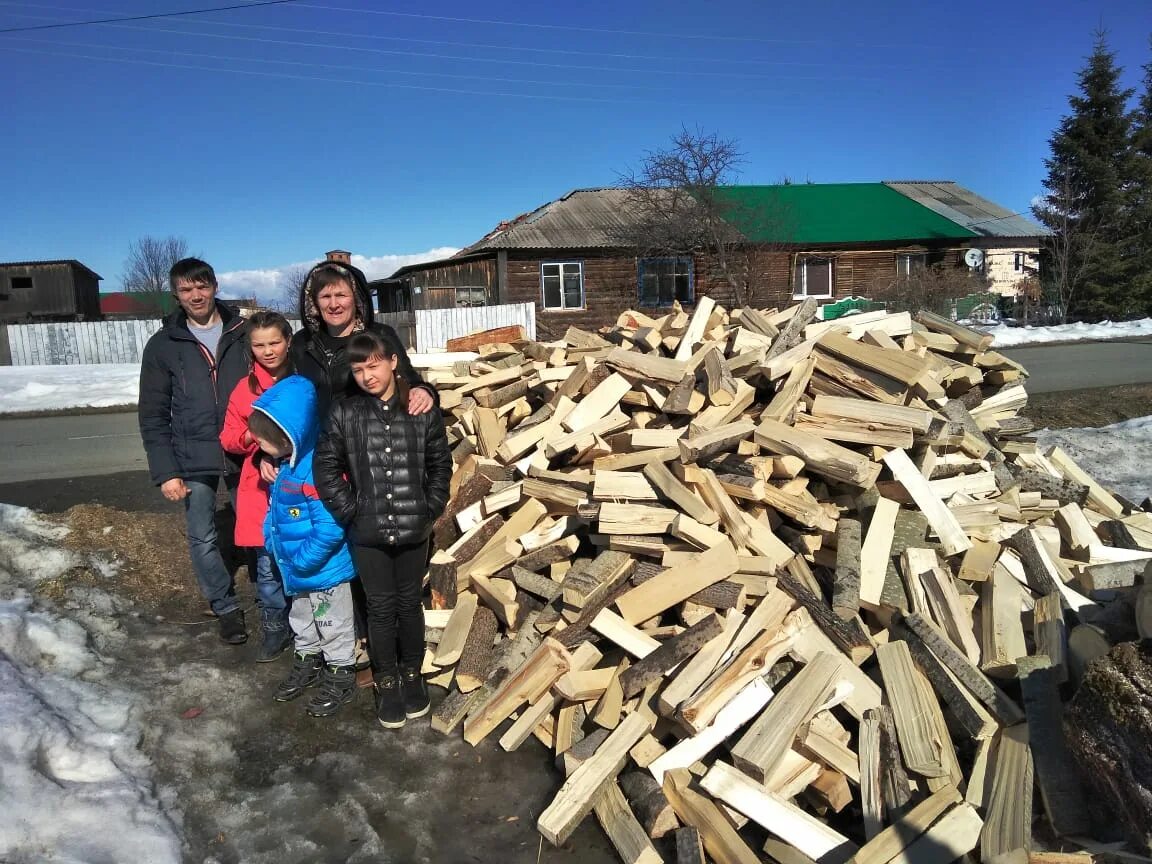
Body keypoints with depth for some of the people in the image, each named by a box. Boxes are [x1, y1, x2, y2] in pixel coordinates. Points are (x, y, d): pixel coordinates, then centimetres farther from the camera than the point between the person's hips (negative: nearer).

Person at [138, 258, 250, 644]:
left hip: (244, 454, 0)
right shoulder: (163, 345, 2)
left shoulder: (244, 333, 2)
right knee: (203, 539, 7)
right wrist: (165, 472, -5)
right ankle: (226, 607, 25)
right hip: (193, 460, 1)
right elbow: (153, 416, 2)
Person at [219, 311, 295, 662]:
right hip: (263, 488, 2)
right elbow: (228, 439, 9)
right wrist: (252, 435, -10)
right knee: (268, 566, 6)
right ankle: (275, 628, 24)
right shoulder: (244, 388, 7)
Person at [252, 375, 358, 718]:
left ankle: (341, 676, 30)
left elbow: (330, 528, -33)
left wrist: (302, 561, -24)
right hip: (296, 569, 9)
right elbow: (277, 507, 14)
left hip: (325, 569, -9)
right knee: (301, 619, 27)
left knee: (333, 625, 12)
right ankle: (307, 662, 48)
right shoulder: (286, 462, -3)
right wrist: (271, 539, 5)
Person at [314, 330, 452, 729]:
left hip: (413, 529, 0)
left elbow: (440, 465, 4)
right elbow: (326, 468, 0)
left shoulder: (422, 411, -4)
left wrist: (430, 508, -3)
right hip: (367, 532, 0)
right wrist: (350, 512, -5)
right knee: (381, 607, 10)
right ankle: (386, 683, 27)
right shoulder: (344, 414, -4)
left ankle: (412, 674, 33)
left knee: (409, 603, 14)